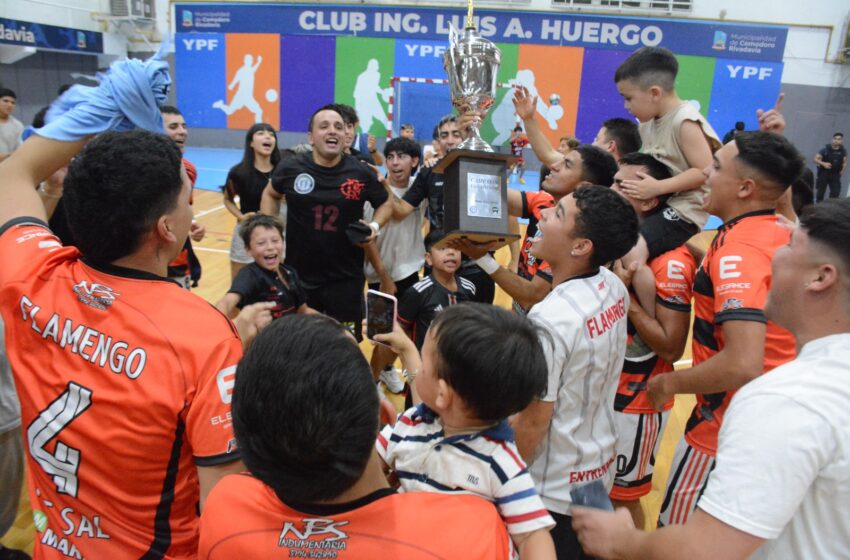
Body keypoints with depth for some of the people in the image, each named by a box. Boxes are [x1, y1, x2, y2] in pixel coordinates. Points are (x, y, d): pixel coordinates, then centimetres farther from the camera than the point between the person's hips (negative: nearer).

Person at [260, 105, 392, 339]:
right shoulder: (291, 168, -6)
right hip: (298, 275, 1)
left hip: (346, 278, -1)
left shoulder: (361, 173, -8)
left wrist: (375, 226, -10)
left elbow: (385, 203, 10)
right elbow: (271, 194, 15)